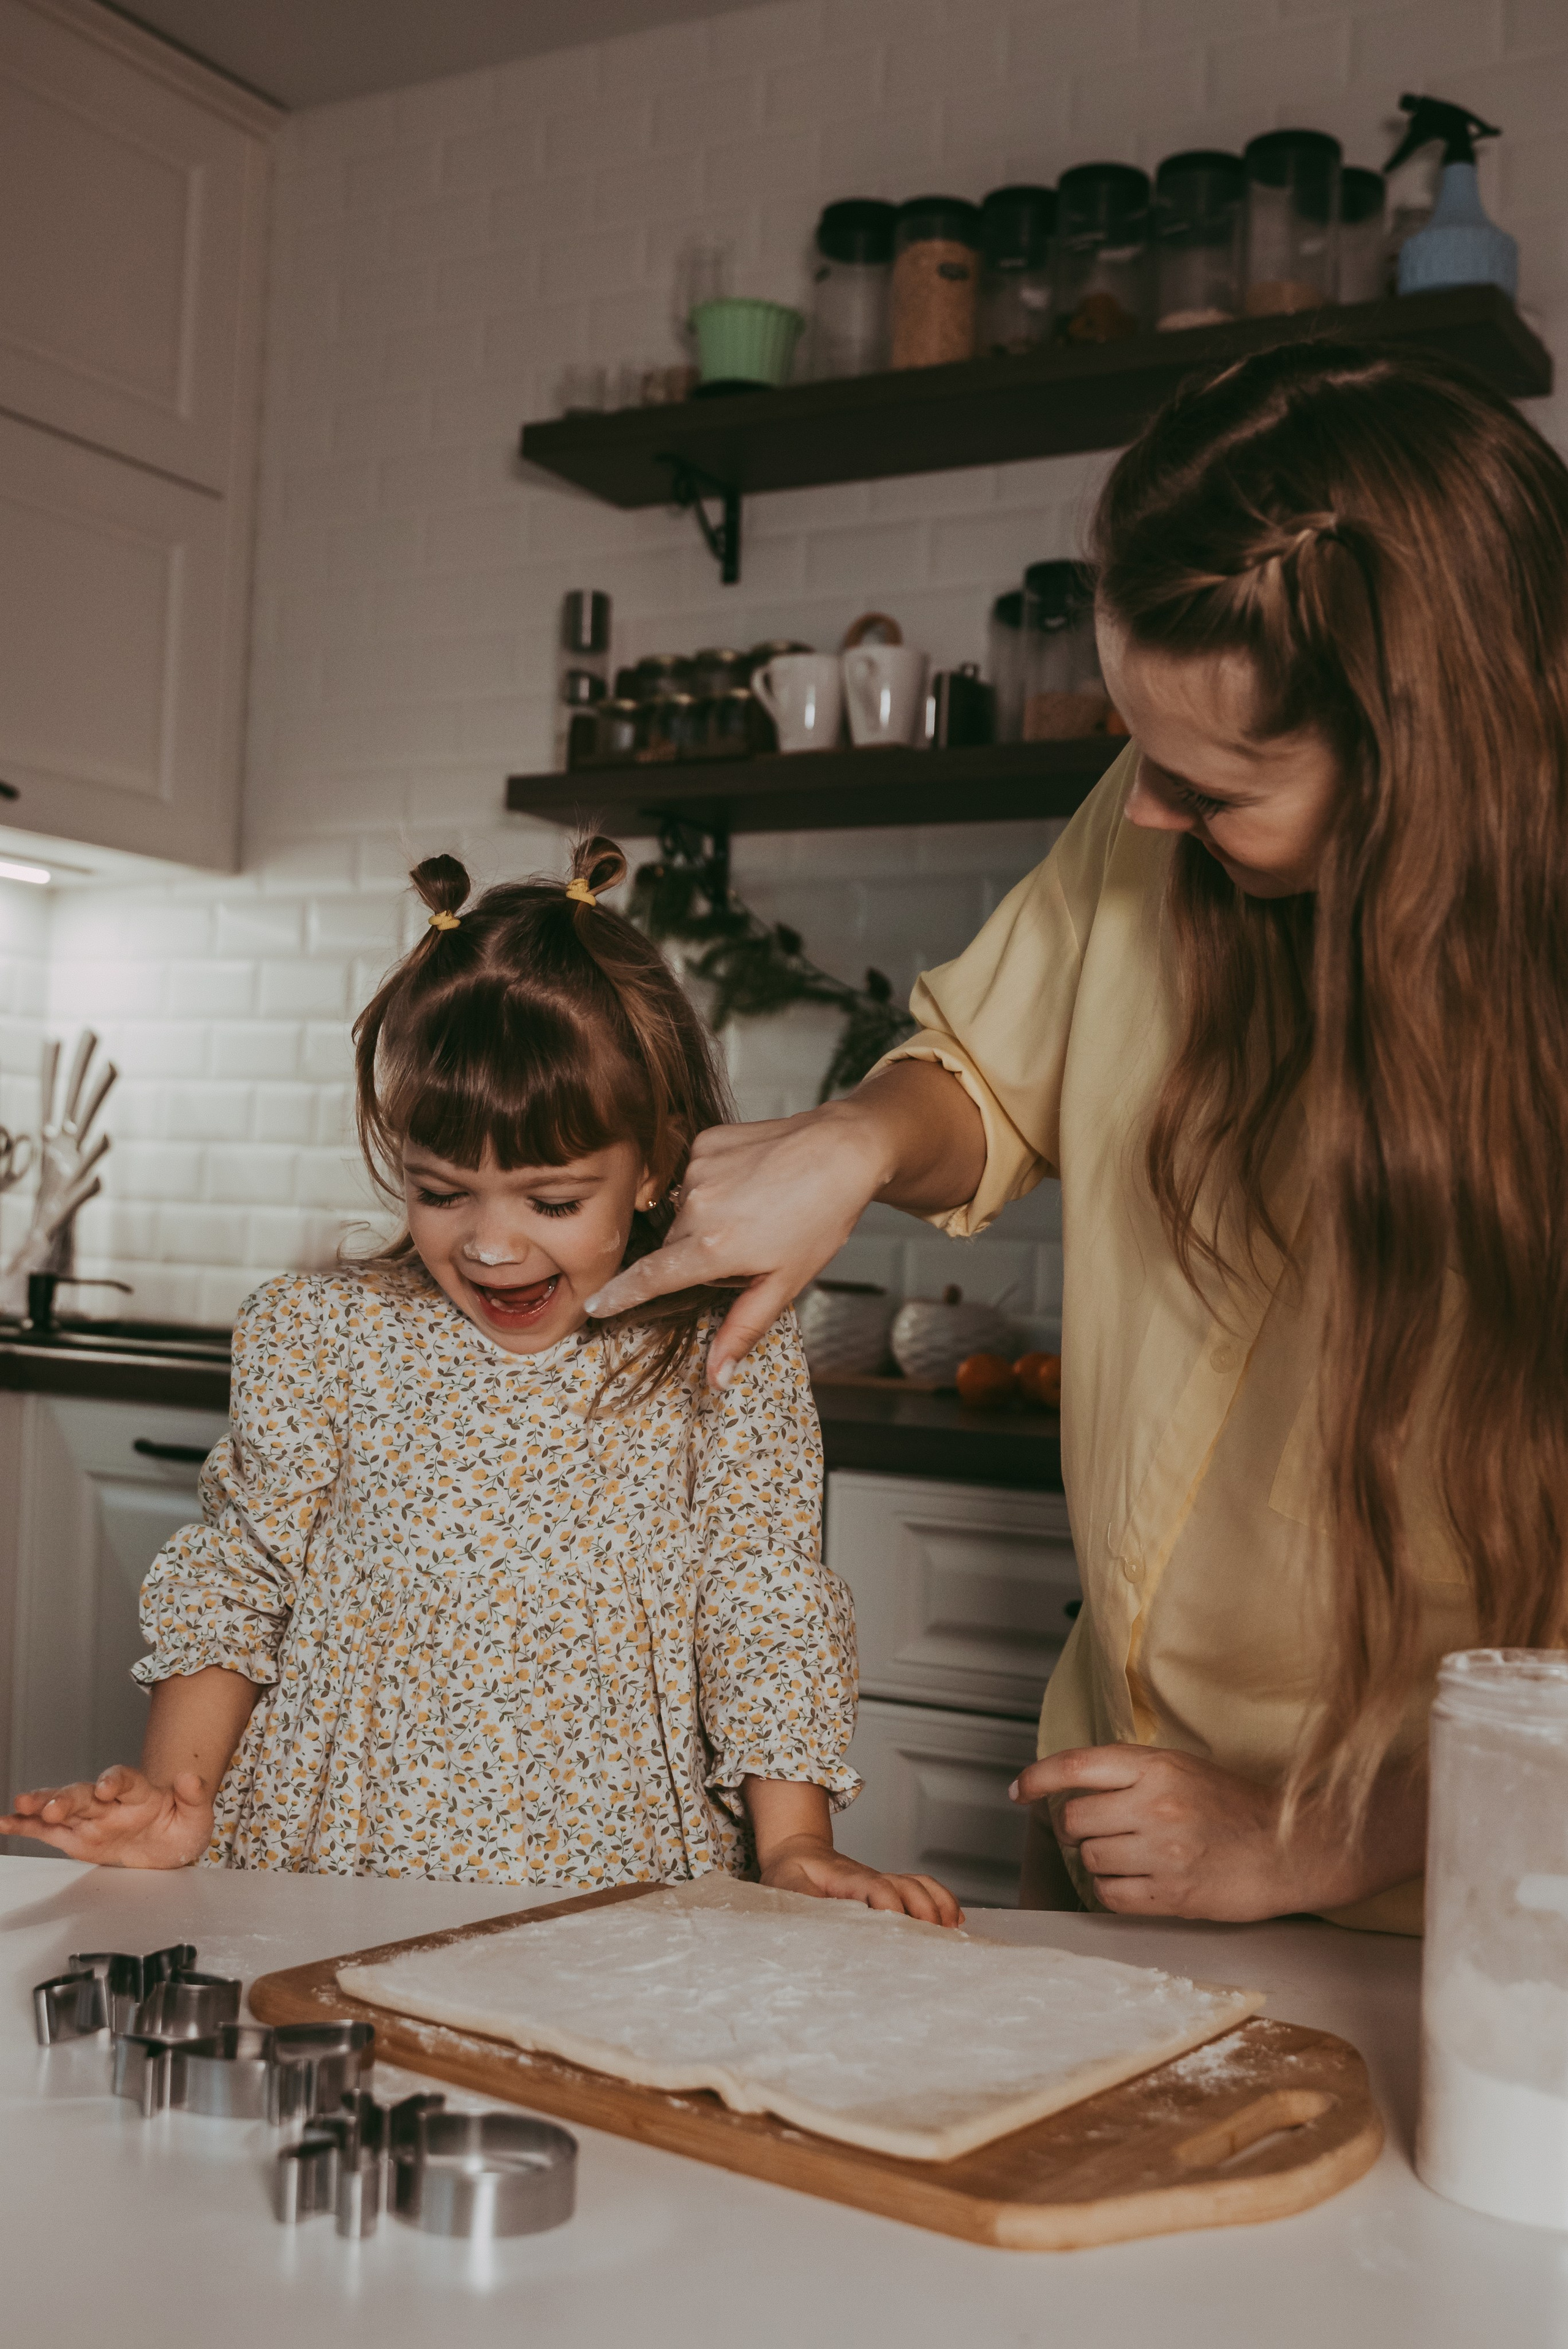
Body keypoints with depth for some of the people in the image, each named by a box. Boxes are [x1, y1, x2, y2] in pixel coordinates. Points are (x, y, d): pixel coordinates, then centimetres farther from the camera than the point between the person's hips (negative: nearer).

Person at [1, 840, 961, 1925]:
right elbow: (237, 1584, 9)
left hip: (619, 1890, 2)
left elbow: (769, 1619, 2)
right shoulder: (321, 1337, 1)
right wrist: (179, 1794, -2)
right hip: (330, 1875, -1)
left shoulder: (731, 1365, -2)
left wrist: (795, 1848, -6)